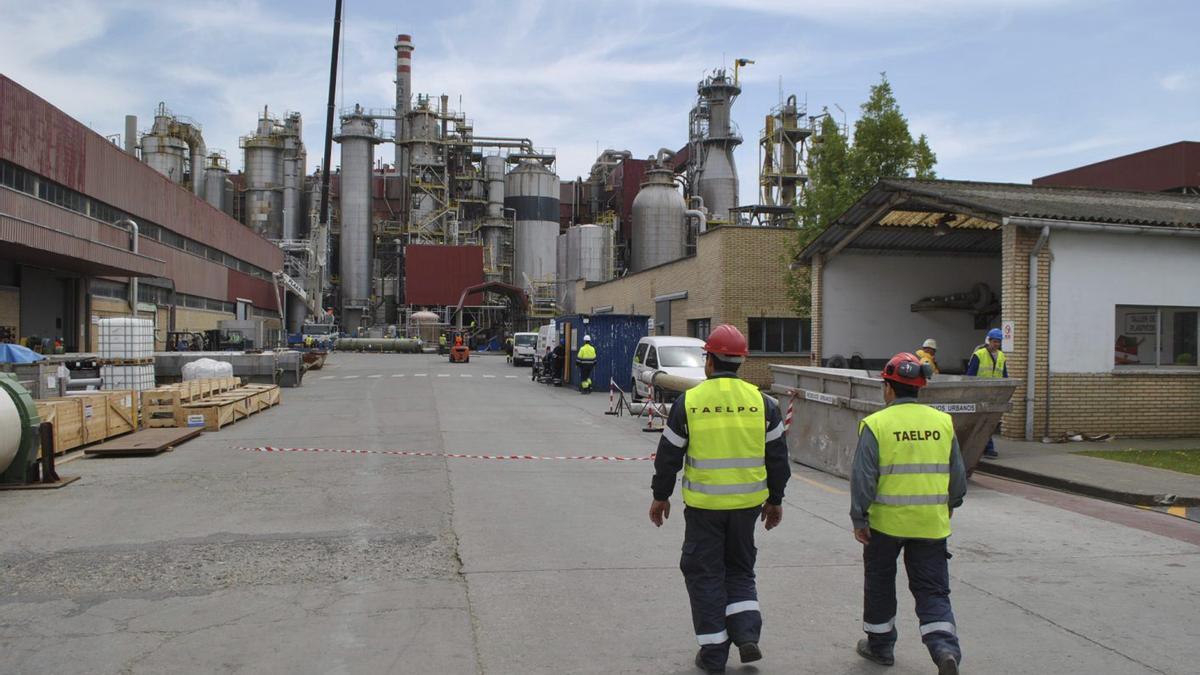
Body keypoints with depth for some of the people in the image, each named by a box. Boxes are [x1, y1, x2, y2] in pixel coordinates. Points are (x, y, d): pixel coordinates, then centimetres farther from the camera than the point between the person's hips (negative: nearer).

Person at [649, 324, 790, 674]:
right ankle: (747, 633, 8)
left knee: (705, 573, 9)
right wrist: (775, 499, 16)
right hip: (748, 503, 3)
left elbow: (669, 455, -2)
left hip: (703, 504, -3)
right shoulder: (761, 401, 0)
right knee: (740, 569, 21)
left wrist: (660, 496, 10)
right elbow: (777, 456, 5)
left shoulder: (689, 401, -7)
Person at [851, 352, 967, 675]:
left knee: (880, 584, 17)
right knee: (932, 590, 10)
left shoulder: (876, 424, -11)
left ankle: (880, 644, 30)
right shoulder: (942, 422, 2)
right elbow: (958, 474, 10)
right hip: (932, 523, 3)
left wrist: (859, 519, -4)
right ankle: (945, 648, -9)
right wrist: (950, 505, 26)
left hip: (886, 521, -3)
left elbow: (862, 477, -13)